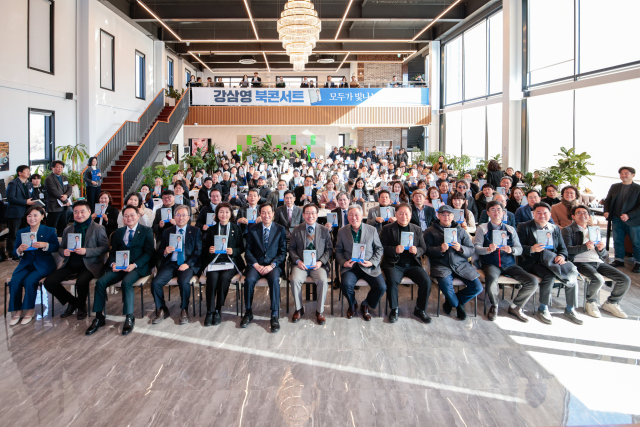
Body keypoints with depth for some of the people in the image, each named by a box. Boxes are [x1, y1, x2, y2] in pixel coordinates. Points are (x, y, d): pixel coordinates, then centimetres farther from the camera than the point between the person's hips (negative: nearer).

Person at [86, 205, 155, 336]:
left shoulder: (147, 231, 5)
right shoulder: (118, 232, 20)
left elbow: (148, 252, -3)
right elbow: (112, 252, 15)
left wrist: (134, 265, -18)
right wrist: (113, 264, -8)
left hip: (137, 267, -4)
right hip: (119, 267, 5)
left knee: (126, 282, -34)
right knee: (100, 282, -19)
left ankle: (129, 318, -23)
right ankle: (99, 318, -9)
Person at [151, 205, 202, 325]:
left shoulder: (195, 231, 10)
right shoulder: (167, 232, 16)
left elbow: (198, 251, 2)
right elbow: (159, 252, 13)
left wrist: (188, 264, -13)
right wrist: (165, 252, -12)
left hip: (187, 264, -3)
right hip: (170, 264, 3)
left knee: (184, 282, -33)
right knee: (155, 283, -22)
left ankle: (184, 310, -9)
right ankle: (162, 310, 2)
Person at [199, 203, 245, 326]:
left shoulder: (236, 228, 16)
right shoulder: (211, 229, 19)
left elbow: (241, 248, 11)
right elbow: (204, 247, 14)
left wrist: (233, 251, -9)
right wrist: (209, 250, -8)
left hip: (230, 261, -1)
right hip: (213, 260, 1)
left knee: (224, 277, -32)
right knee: (212, 277, -31)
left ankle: (218, 311, -19)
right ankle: (209, 312, -22)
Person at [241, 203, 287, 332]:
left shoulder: (280, 229, 6)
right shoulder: (252, 230, 9)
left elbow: (283, 252, 2)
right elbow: (248, 251, 6)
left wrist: (271, 265, -12)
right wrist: (256, 265, -10)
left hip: (274, 265, -1)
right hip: (256, 264, 1)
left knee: (274, 279, -33)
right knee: (249, 279, -29)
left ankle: (274, 315, -23)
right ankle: (248, 313, -11)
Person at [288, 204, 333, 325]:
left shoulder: (325, 231, 7)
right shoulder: (296, 230, 9)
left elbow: (329, 249, 6)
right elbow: (291, 248, 9)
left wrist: (321, 262, -10)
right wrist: (297, 261, -9)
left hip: (318, 265, -1)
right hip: (301, 264, 1)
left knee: (323, 280, -30)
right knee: (295, 280, -28)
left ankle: (320, 311, -8)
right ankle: (299, 309, -5)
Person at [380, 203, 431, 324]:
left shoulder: (417, 229, 14)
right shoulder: (387, 229, 5)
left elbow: (423, 248, 12)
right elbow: (382, 248, -1)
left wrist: (417, 251, -12)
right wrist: (394, 250, -20)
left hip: (413, 264, 3)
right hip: (394, 264, -2)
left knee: (426, 281, -20)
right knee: (392, 281, -31)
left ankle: (420, 310, 3)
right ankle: (394, 309, -7)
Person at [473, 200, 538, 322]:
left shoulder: (510, 229, 18)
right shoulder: (482, 228, 8)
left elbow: (519, 249, 10)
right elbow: (476, 248, -2)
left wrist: (511, 250, -13)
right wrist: (488, 249, -23)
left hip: (509, 265, 4)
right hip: (490, 265, -3)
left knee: (533, 282, -18)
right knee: (491, 281, -36)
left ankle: (515, 307, 6)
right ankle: (494, 306, -3)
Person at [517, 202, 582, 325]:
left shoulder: (555, 228, 18)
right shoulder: (524, 227, 4)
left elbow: (563, 248, 14)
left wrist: (561, 256, -10)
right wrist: (532, 249, -25)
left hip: (552, 262, 5)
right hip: (533, 263, -5)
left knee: (572, 276, -19)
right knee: (549, 276, -32)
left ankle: (570, 310, -2)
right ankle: (543, 309, -14)